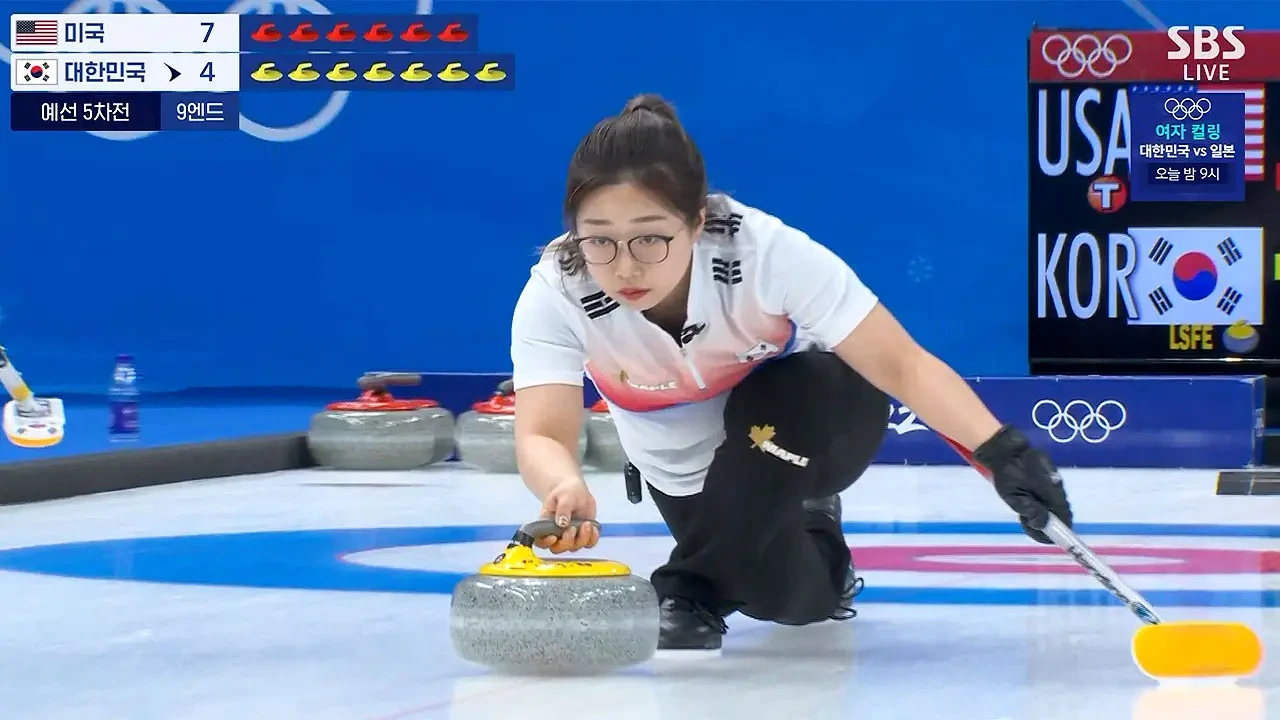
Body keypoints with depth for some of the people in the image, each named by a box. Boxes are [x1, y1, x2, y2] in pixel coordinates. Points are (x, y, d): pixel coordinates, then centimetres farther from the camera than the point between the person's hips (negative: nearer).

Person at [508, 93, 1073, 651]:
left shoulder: (767, 251, -37)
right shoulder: (555, 292, -33)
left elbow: (901, 364, -36)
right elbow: (541, 437, -44)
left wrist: (1001, 451, -52)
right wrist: (567, 491, -69)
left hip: (813, 410, -1)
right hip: (686, 463, 2)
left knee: (777, 400, -35)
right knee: (789, 598, -16)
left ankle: (694, 586, -12)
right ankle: (813, 542, 19)